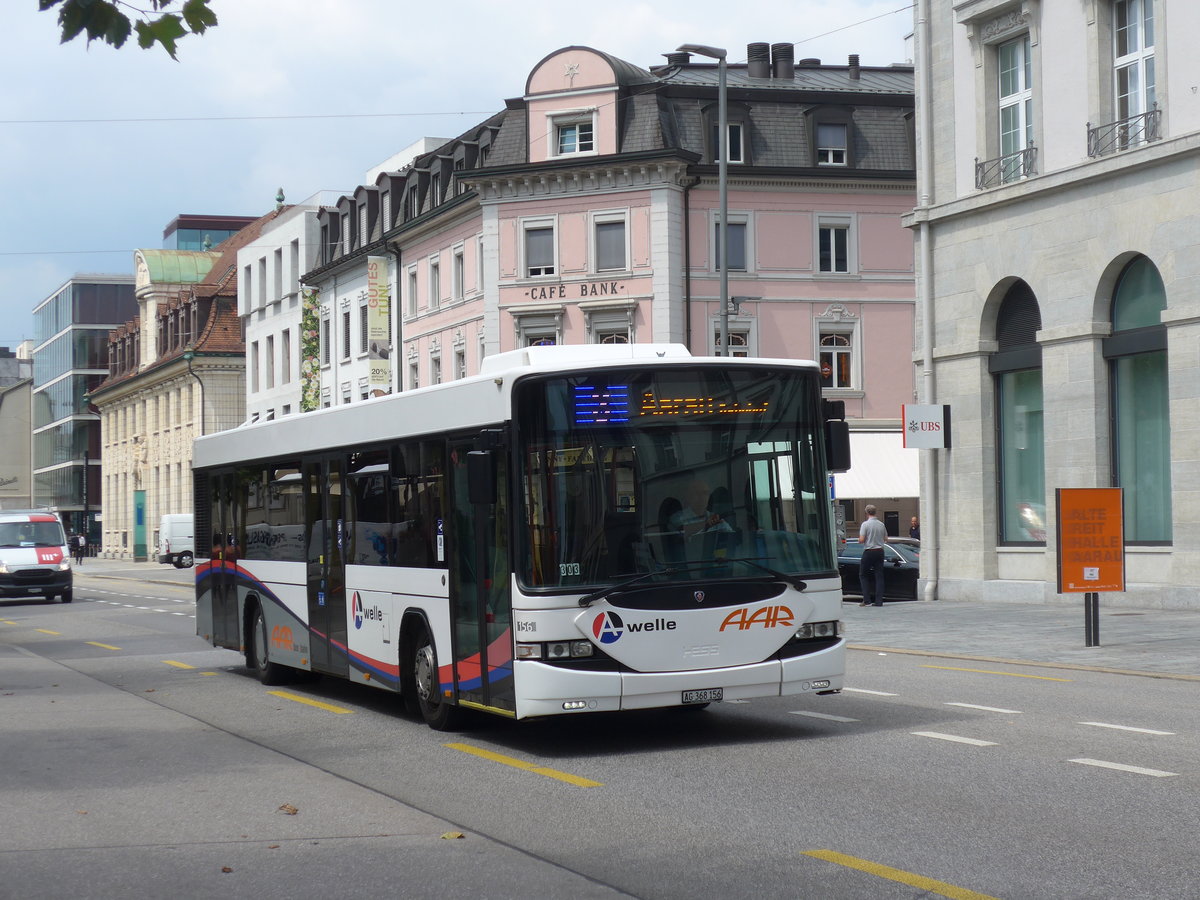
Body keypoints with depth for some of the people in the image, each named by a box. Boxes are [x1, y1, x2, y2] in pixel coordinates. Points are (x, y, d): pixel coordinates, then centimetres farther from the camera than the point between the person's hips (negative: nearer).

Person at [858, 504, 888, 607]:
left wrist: (859, 540, 7)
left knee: (863, 575, 7)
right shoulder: (881, 524, 5)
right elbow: (886, 539, 12)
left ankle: (867, 600, -1)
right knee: (879, 576, 6)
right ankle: (879, 601, 1)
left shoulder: (865, 524, -11)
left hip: (869, 552, -4)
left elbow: (861, 540, -15)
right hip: (880, 551, 4)